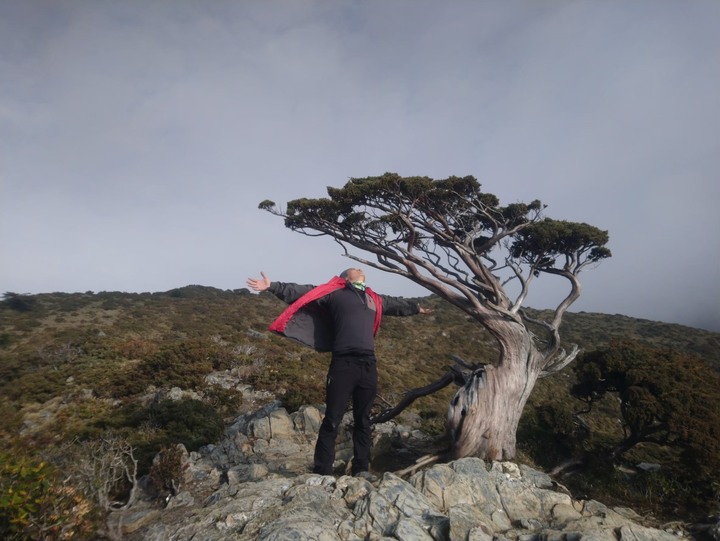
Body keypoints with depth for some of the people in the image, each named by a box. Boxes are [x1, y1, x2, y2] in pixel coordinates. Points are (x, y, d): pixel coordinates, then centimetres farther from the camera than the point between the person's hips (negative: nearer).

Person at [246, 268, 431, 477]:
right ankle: (322, 473, 10)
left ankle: (361, 470, 25)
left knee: (363, 420, 14)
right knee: (332, 420, 0)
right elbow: (300, 293, 0)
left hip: (369, 365, 5)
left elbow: (396, 304, 42)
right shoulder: (333, 293, 7)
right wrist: (273, 286, -11)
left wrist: (416, 308, 56)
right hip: (343, 363, -5)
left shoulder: (374, 299, 23)